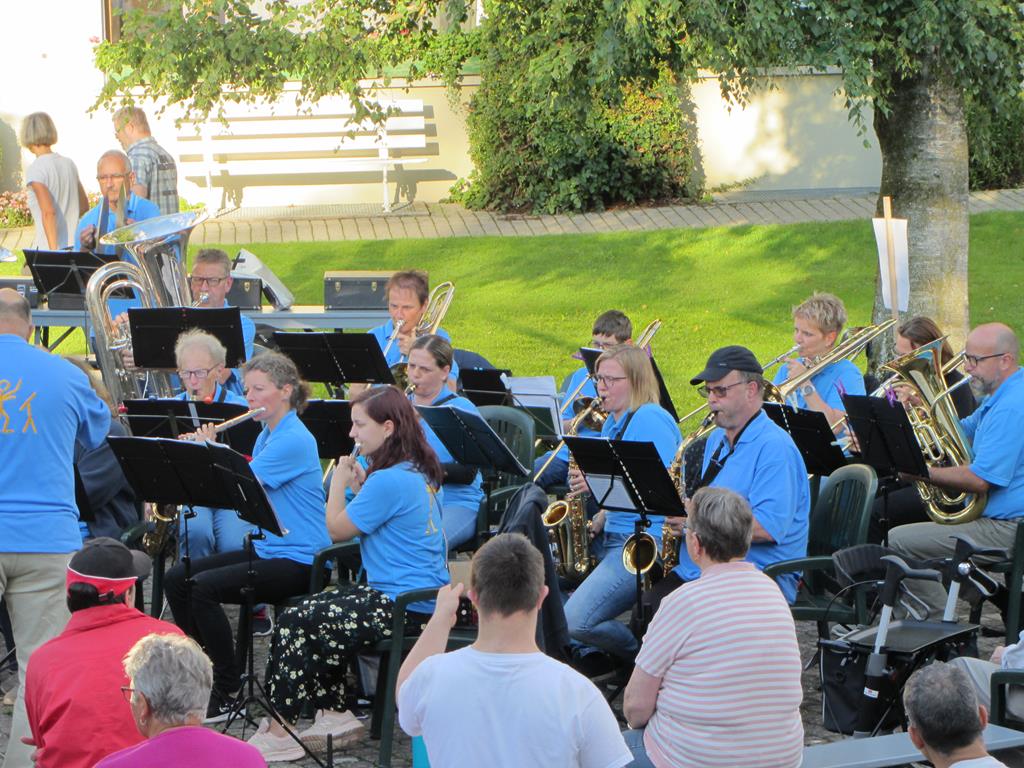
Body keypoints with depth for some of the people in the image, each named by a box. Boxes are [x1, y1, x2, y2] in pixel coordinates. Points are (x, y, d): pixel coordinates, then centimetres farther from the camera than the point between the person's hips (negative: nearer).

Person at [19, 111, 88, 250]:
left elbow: (48, 212, -22)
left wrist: (53, 251, -22)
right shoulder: (69, 164, 9)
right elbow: (84, 206, 18)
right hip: (75, 245, 7)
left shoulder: (35, 170, -12)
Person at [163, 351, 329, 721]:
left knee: (205, 586, -25)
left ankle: (226, 693, -15)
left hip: (298, 559, -10)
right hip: (266, 549, 10)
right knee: (176, 579, 1)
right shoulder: (266, 436, 14)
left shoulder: (294, 440, -17)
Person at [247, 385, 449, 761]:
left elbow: (336, 529, -11)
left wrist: (339, 481, 2)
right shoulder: (418, 472, 10)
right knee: (316, 614, 18)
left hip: (404, 604, -10)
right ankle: (334, 714, 18)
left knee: (294, 622, -8)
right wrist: (359, 486, 8)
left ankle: (278, 733, -3)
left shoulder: (389, 481, -20)